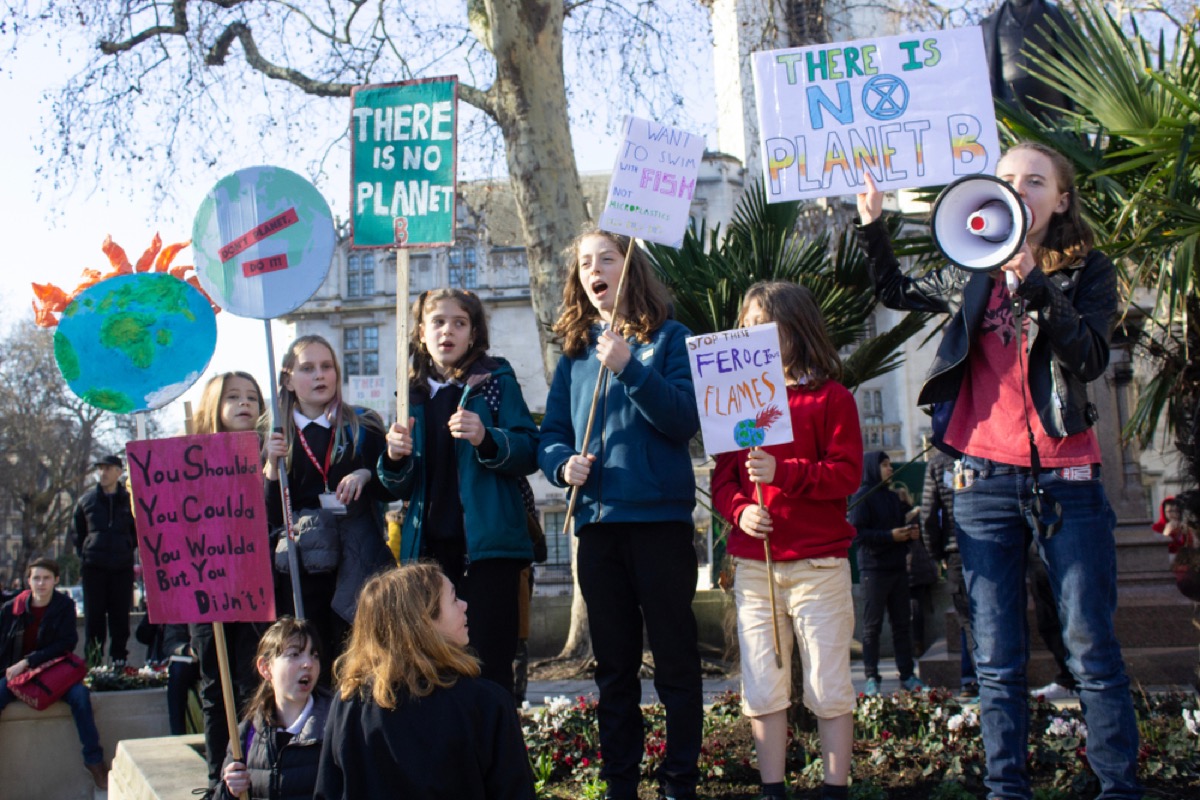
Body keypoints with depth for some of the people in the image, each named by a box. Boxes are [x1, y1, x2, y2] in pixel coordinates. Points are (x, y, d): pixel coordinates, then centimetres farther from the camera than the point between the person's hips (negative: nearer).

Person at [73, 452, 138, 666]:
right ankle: (92, 662, 6)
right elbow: (78, 533, 15)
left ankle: (119, 660, 11)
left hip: (122, 568, 0)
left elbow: (138, 532, 13)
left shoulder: (129, 500, 5)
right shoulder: (87, 500, 7)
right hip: (93, 568, 0)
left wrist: (128, 551, 3)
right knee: (93, 615, 1)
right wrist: (84, 554, 5)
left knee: (120, 616, 4)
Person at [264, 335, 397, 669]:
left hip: (356, 563, -1)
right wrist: (272, 466, -12)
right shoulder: (277, 438, 9)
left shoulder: (363, 426, 7)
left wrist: (366, 475, -12)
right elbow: (272, 517, 3)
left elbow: (392, 489, 6)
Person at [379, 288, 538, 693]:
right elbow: (403, 488, 18)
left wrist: (486, 439, -22)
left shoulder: (496, 381, 4)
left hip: (487, 544, -4)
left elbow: (530, 452, -5)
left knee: (490, 663, -4)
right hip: (429, 547, 4)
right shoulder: (414, 394, 15)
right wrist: (394, 459, -4)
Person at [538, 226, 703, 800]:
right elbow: (552, 434, 13)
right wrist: (563, 464, -9)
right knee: (613, 665, 11)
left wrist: (629, 368, -21)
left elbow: (686, 419, -11)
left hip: (659, 516, -4)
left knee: (675, 660, 1)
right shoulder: (575, 350, 14)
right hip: (597, 521, 4)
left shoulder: (667, 338, 2)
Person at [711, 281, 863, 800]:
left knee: (829, 688, 1)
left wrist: (783, 473, -21)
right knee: (762, 689, 6)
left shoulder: (830, 397, -1)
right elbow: (722, 477, 11)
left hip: (818, 562, -4)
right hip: (754, 564, 4)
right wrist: (740, 508, -10)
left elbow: (847, 473, -9)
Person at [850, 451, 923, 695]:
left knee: (903, 623, 7)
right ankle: (872, 678, 2)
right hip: (873, 569, -7)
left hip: (898, 568, 7)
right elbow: (856, 534, -14)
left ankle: (907, 675, 12)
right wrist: (890, 536, -20)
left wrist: (910, 533, 5)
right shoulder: (862, 497, -5)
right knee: (872, 626, -2)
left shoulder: (893, 497, 18)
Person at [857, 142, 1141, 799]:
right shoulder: (972, 275, 11)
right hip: (984, 481, 3)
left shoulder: (1087, 272, 3)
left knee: (1091, 650, -3)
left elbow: (1089, 358, -13)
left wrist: (1033, 283, -22)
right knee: (997, 659, 5)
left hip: (1064, 479, -3)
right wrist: (872, 226, 14)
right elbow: (897, 291, 29)